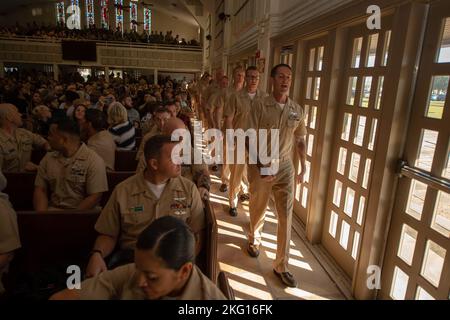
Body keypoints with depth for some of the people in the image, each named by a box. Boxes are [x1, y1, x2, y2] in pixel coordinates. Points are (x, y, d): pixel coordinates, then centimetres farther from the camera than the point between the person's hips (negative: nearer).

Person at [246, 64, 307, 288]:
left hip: (285, 167, 2)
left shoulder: (297, 110, 3)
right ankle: (254, 238, 48)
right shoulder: (260, 106, -9)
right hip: (261, 166, -2)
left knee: (286, 216, 1)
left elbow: (300, 141, 11)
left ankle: (281, 265, 15)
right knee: (258, 209, 17)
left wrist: (303, 168, 11)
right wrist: (259, 164, -21)